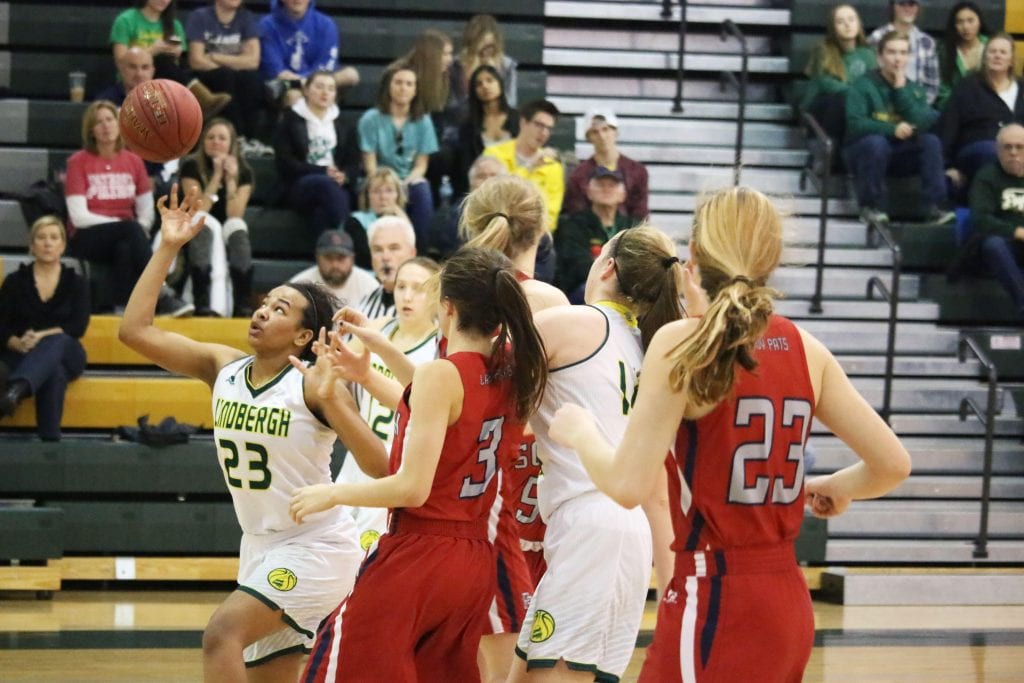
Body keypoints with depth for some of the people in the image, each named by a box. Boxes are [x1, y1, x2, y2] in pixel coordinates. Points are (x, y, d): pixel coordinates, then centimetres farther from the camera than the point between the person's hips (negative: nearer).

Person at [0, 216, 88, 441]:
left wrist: (42, 336, -22)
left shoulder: (76, 283, 11)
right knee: (54, 372, -39)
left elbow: (78, 327, -4)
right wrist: (18, 343, -23)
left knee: (56, 342, -40)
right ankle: (49, 438, -57)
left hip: (64, 353, 0)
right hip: (20, 355, 0)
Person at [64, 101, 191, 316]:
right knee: (130, 228, -34)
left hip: (125, 239, 3)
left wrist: (136, 229, -14)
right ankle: (162, 296, -43)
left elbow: (146, 213, 9)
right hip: (86, 240, -3)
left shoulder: (133, 161, 10)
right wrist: (125, 225, -15)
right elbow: (79, 217, -9)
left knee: (125, 248, -35)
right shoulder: (78, 162, -1)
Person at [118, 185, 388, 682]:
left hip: (316, 548, -7)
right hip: (260, 546, 7)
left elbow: (380, 468, -21)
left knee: (224, 632, -24)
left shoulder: (313, 385, -15)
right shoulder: (223, 367, 1)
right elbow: (134, 330, -5)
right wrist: (167, 248, -7)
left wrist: (336, 396, -33)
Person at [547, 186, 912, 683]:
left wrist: (579, 432, 3)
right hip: (786, 601, 7)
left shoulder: (683, 344, -11)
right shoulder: (805, 350, 5)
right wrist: (836, 488, 29)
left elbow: (627, 486, -16)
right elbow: (892, 464, 8)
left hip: (713, 604, -7)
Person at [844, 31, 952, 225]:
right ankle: (871, 207, -23)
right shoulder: (862, 86, -8)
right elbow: (855, 124, -22)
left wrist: (901, 89, -17)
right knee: (876, 141, -35)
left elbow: (923, 124, -14)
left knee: (931, 141, -20)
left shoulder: (914, 89, 4)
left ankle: (934, 208, -24)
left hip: (900, 155, 4)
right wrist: (893, 129, -32)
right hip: (863, 152, -4)